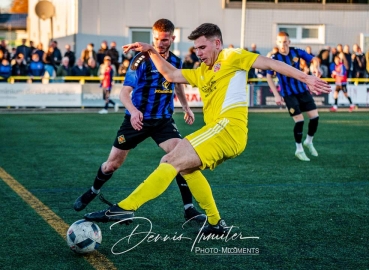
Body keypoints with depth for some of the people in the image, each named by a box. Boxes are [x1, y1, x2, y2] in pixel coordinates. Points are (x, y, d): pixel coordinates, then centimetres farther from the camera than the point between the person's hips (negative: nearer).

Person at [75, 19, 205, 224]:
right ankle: (93, 192, 38)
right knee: (113, 163, 8)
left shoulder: (176, 61, 0)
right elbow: (124, 92, -22)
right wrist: (133, 110, -40)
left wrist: (186, 107, 17)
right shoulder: (141, 60, -16)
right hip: (137, 119, -3)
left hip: (163, 120, 3)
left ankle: (189, 208, -11)